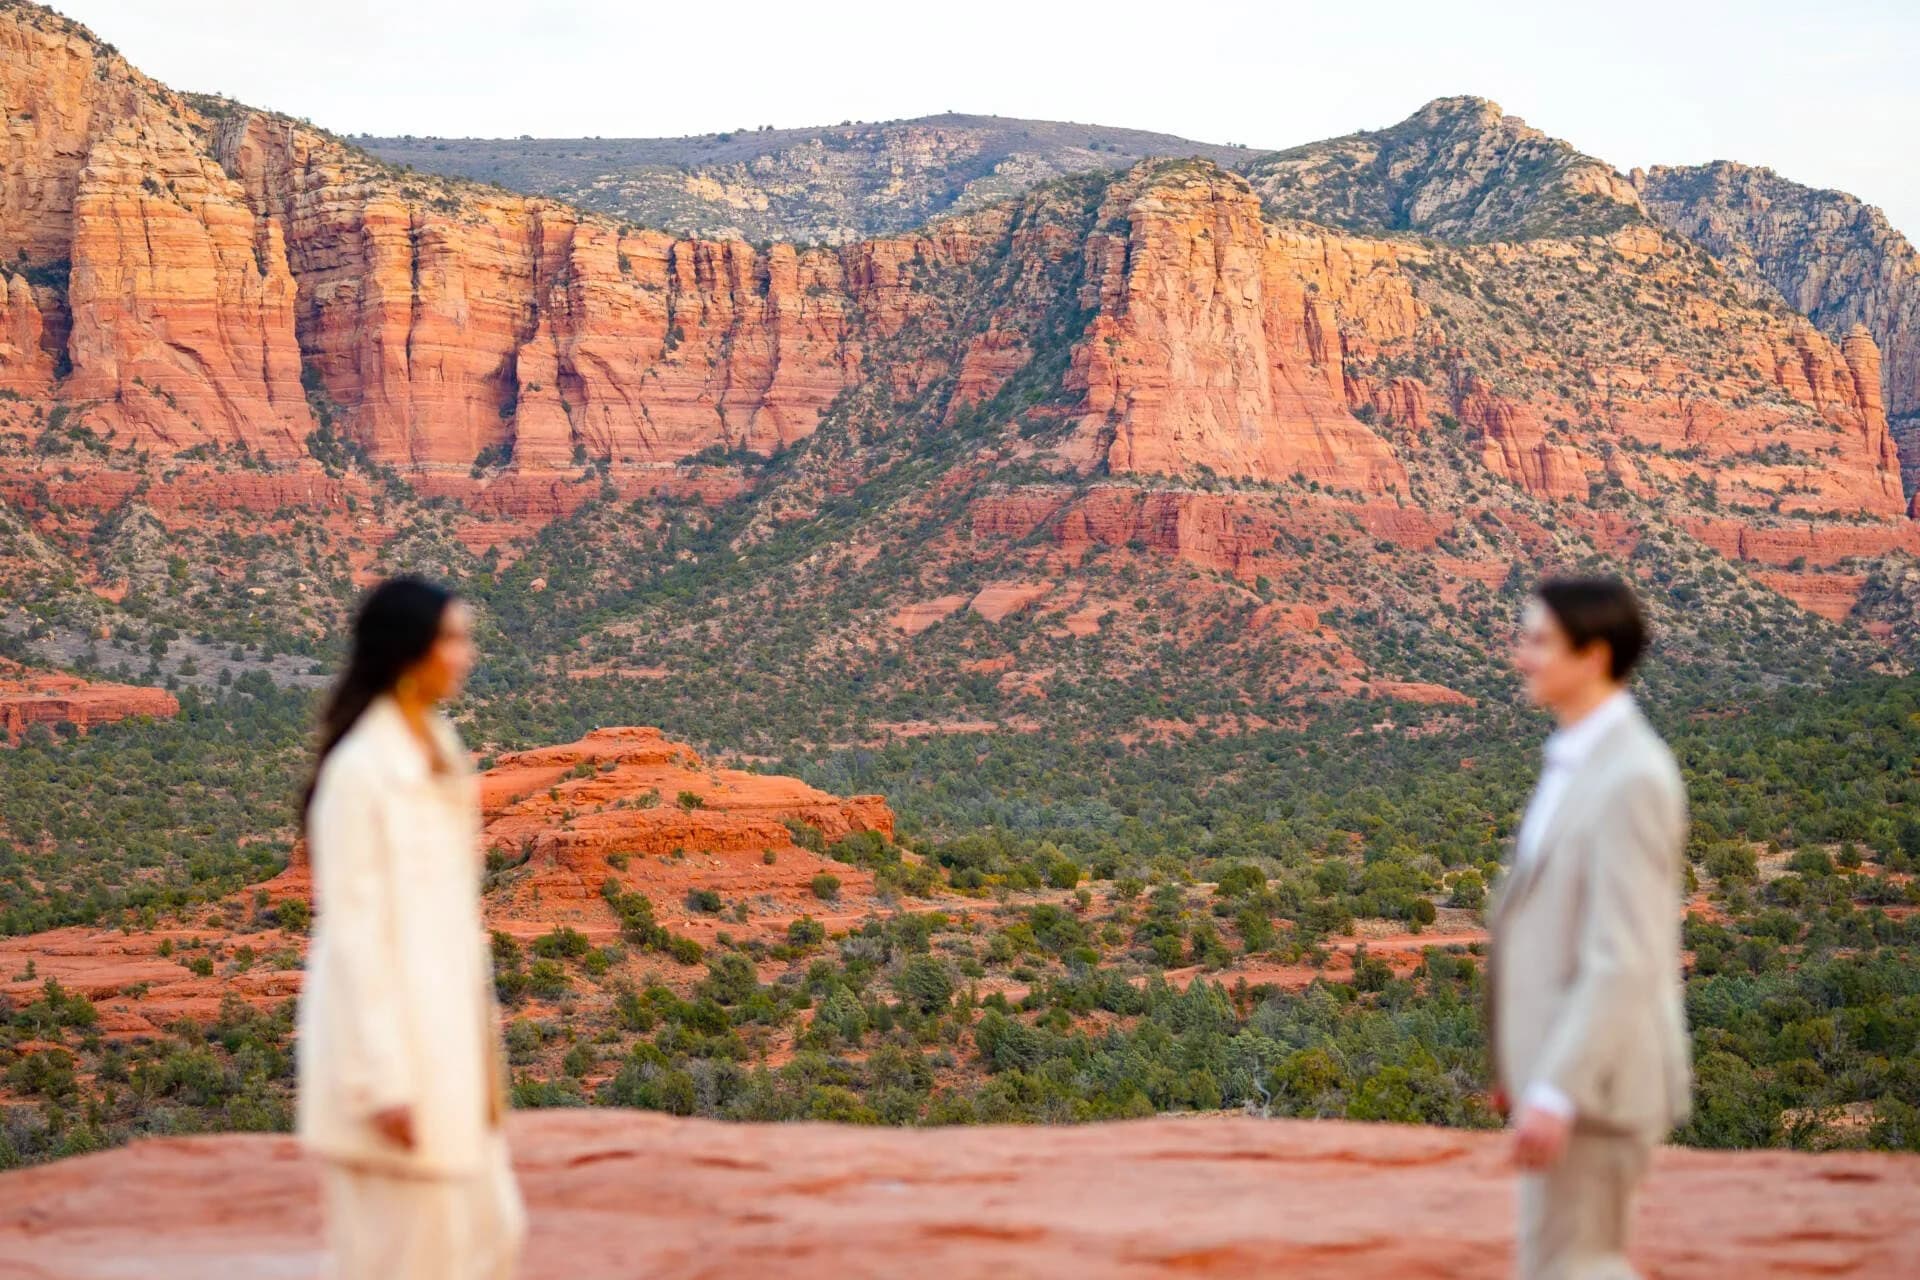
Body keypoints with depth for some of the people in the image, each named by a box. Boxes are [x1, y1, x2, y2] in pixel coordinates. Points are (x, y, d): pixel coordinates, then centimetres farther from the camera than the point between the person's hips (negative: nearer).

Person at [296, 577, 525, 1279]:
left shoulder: (440, 755, 10)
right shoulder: (358, 770, -16)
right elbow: (352, 931, -18)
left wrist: (482, 1047, 16)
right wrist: (384, 1082, -19)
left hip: (445, 1036, 9)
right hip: (386, 1036, -9)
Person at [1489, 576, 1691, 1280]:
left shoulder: (1632, 778, -20)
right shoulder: (1581, 760, 11)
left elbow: (1624, 959, -24)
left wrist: (1556, 1091, -26)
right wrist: (1528, 1063, 20)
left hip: (1592, 1077, -10)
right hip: (1561, 1065, 10)